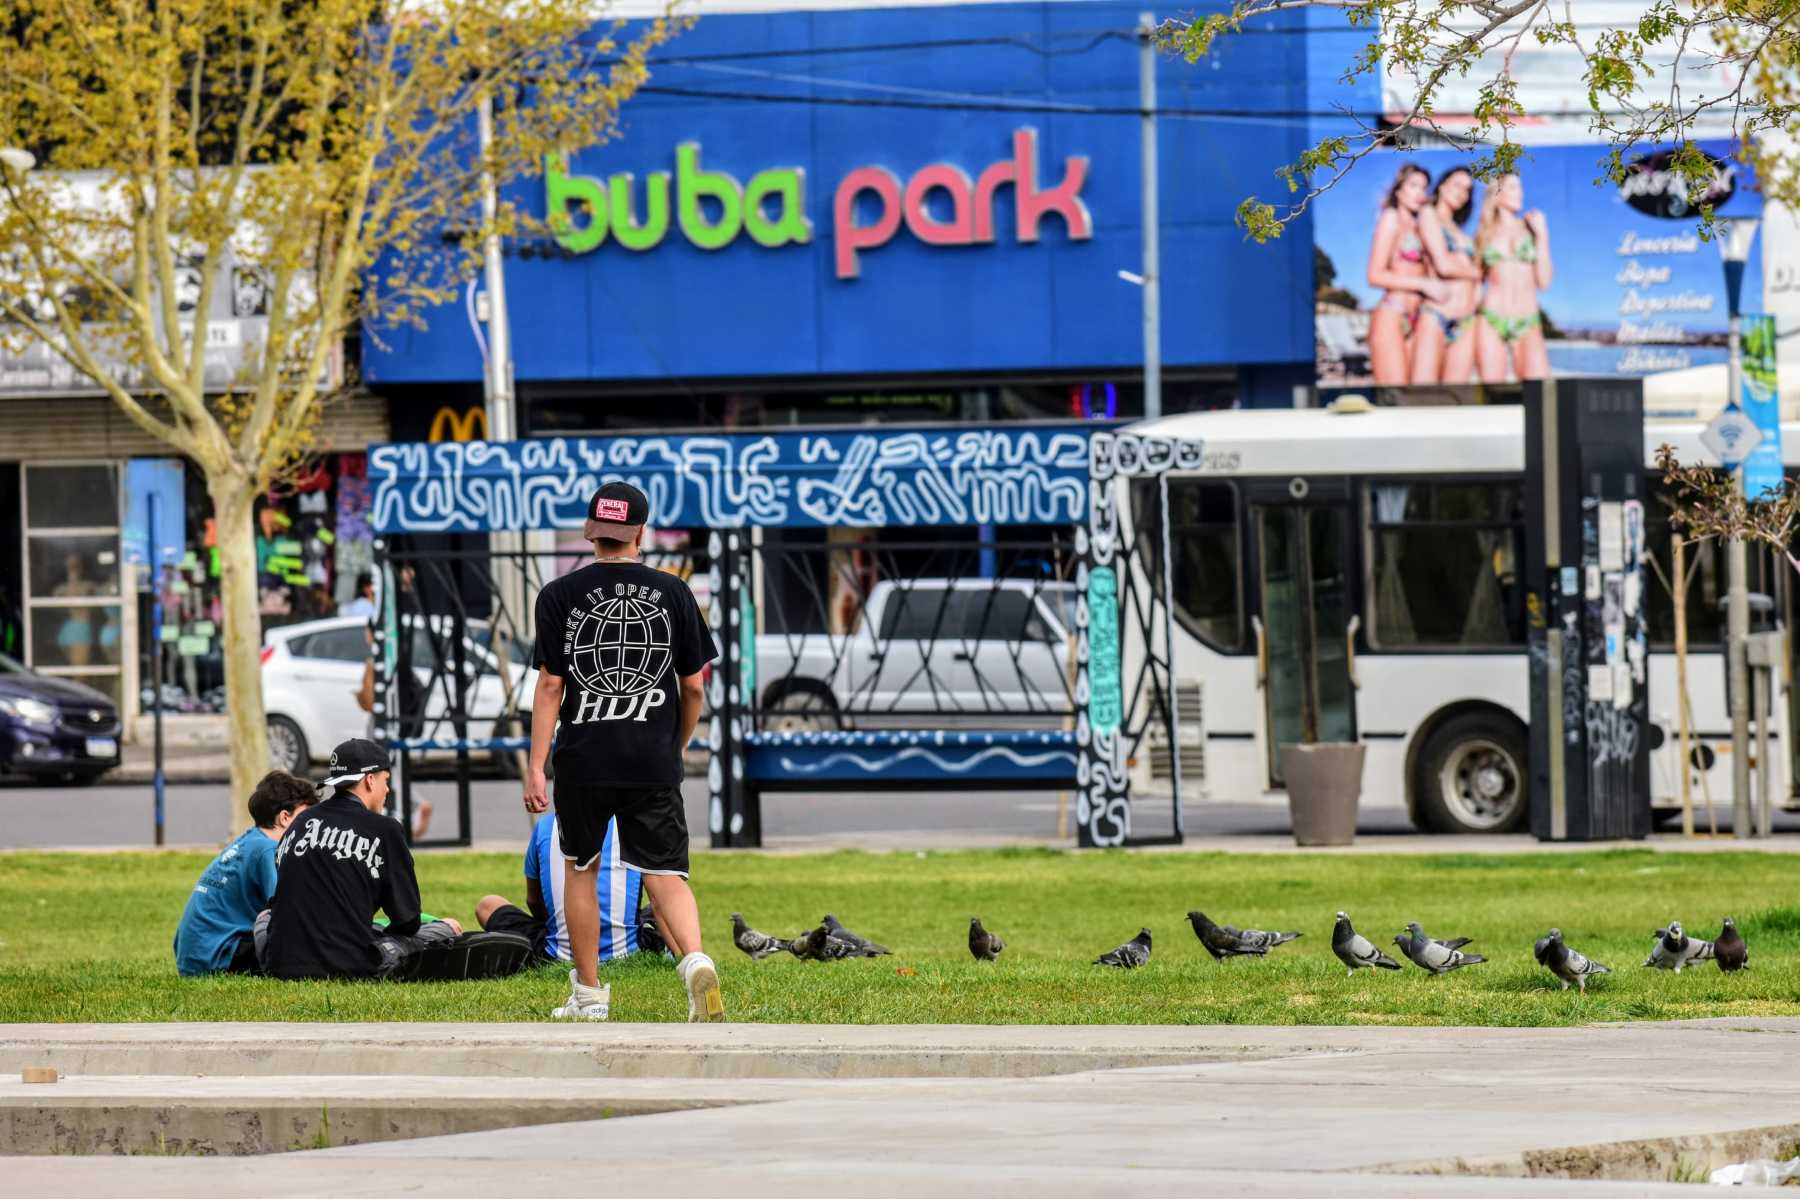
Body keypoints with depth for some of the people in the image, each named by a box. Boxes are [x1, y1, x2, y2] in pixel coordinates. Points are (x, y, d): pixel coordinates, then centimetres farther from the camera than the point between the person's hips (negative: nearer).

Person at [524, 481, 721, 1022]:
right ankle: (696, 962, -27)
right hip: (654, 763, 1)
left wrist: (536, 766, -3)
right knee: (665, 875, 0)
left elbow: (550, 685, -4)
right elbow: (693, 686, 6)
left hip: (584, 759, -1)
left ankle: (588, 995, 20)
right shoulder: (672, 593, 3)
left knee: (578, 867, 17)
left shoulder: (560, 595, -2)